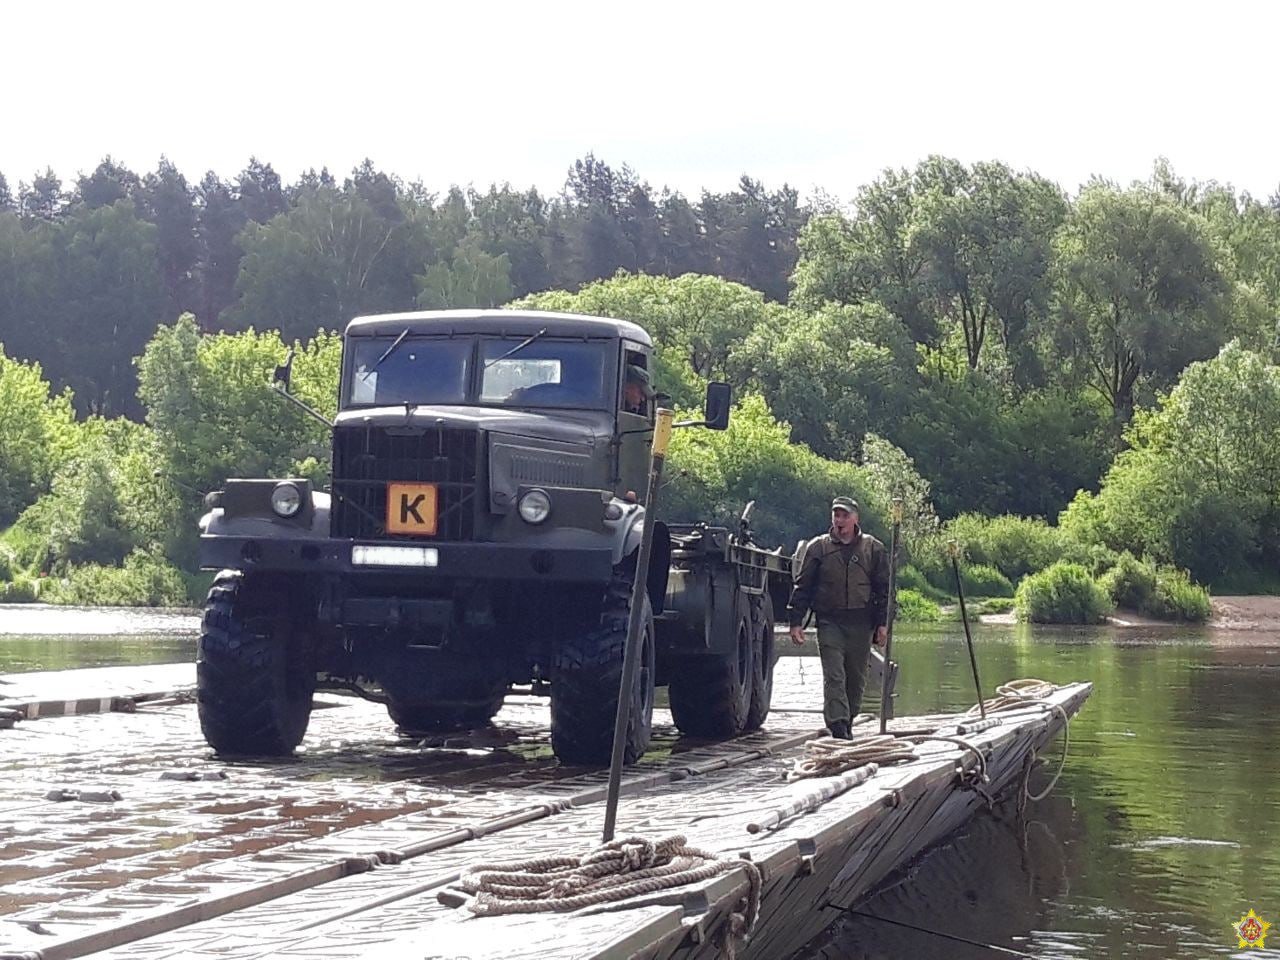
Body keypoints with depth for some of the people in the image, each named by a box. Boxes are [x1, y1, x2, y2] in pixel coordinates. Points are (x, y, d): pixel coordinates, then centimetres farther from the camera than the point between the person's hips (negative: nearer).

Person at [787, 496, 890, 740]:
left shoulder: (873, 548, 7)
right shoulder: (818, 548, 5)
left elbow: (883, 589, 9)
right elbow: (802, 586, 7)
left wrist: (882, 623, 2)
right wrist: (796, 621, 1)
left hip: (860, 624, 2)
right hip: (829, 621, -2)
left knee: (856, 678, 8)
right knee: (834, 676, -12)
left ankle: (846, 724, 22)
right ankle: (837, 727, -19)